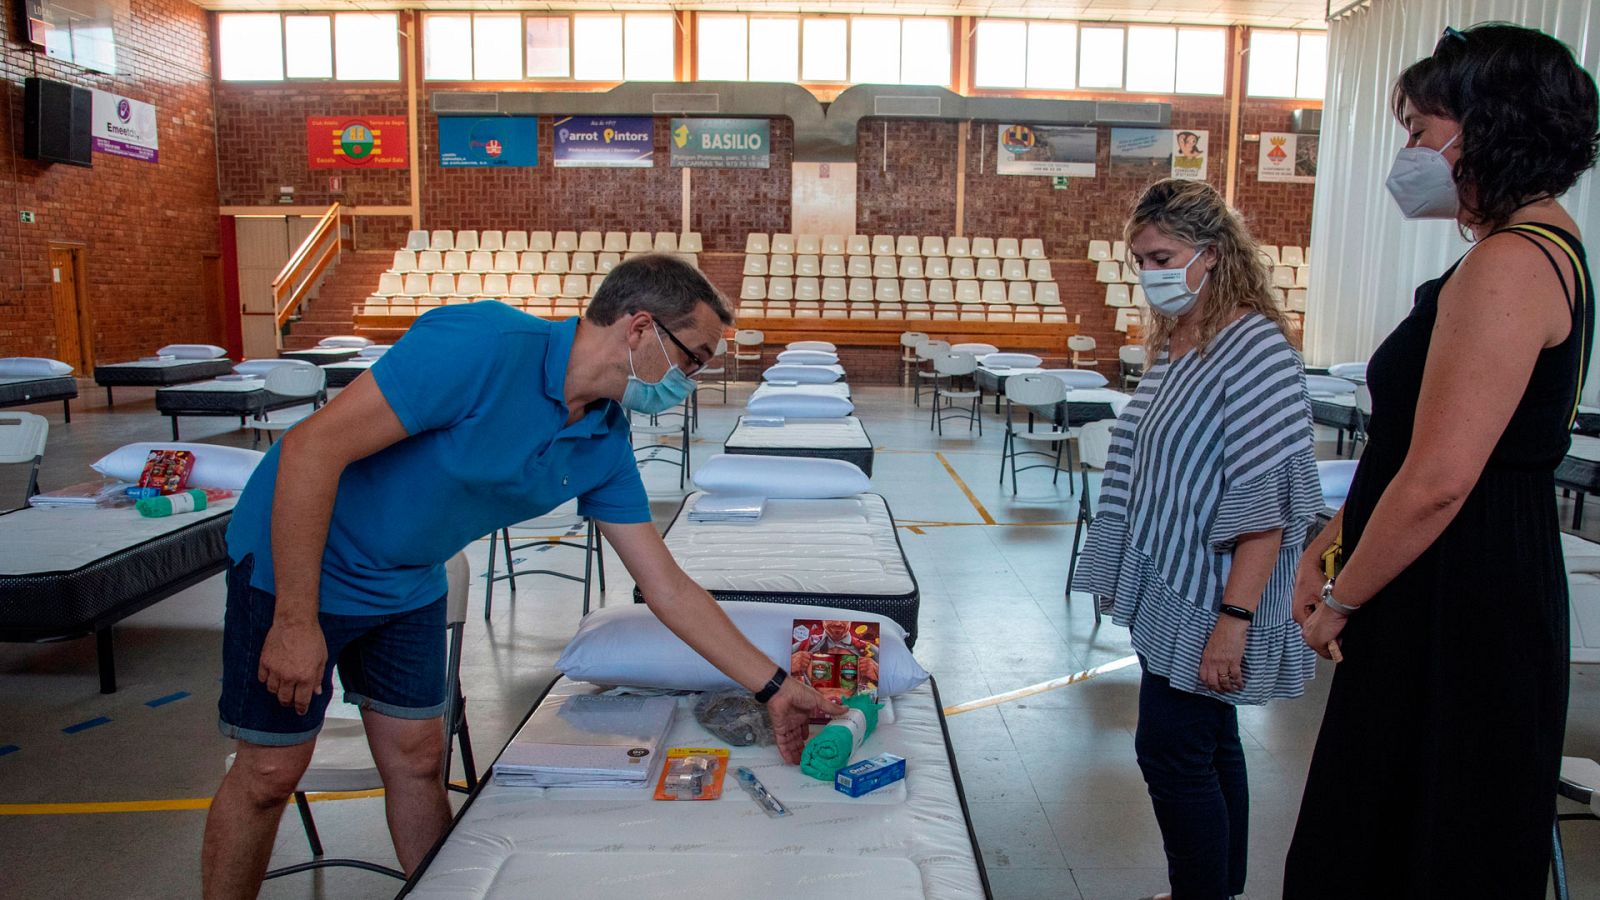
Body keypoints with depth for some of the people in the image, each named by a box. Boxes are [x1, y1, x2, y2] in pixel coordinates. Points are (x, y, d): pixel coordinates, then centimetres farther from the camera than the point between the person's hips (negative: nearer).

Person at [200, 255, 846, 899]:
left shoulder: (605, 447, -8)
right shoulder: (484, 345, -31)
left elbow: (668, 588, -3)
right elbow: (311, 448, -29)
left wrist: (773, 688, -5)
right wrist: (296, 621, -25)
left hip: (408, 587, 6)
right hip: (298, 564, -6)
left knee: (417, 762, 11)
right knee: (271, 774, 5)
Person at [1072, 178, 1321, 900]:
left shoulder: (1255, 345, -18)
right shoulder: (1171, 339, 9)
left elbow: (1268, 502, -22)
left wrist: (1234, 618, -24)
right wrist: (1129, 573, 16)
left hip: (1209, 595, -8)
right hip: (1167, 583, 8)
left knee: (1172, 750, -2)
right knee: (1207, 745, 18)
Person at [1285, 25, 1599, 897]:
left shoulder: (1511, 265, -19)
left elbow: (1437, 482, -25)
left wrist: (1341, 601, -11)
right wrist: (1329, 547, 12)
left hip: (1461, 608, -10)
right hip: (1453, 600, 10)